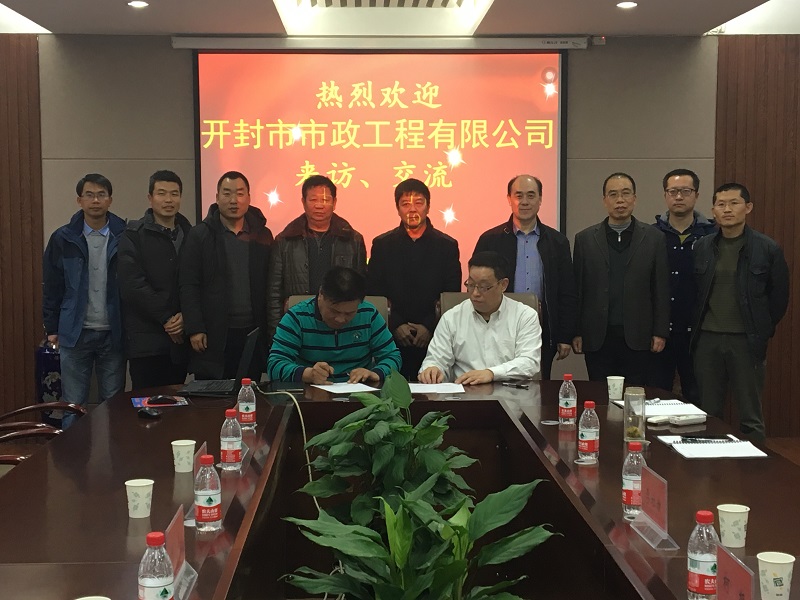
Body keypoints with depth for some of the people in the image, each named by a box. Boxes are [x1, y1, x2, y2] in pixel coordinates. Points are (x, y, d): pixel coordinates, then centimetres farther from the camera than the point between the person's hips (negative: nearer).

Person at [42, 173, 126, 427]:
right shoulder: (63, 239, 2)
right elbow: (51, 287, 7)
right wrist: (52, 328, 4)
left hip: (114, 333, 0)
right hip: (75, 333, 0)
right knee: (73, 405, 4)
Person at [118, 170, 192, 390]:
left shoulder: (190, 234, 12)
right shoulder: (133, 236, 0)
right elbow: (132, 285, -9)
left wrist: (185, 316, -9)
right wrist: (167, 319, -10)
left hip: (180, 337, 4)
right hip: (146, 339, -4)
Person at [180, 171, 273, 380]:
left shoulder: (262, 235, 9)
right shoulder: (199, 236, 2)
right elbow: (188, 287, -2)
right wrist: (194, 329, -9)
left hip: (253, 332, 2)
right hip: (213, 335, -2)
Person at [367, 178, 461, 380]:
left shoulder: (447, 245, 7)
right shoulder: (382, 244, 8)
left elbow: (452, 296, 4)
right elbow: (373, 293, 4)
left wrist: (429, 326, -7)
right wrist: (395, 325, -7)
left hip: (432, 338, 0)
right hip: (391, 338, 0)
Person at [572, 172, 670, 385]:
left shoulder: (654, 238, 5)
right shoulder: (585, 239, 7)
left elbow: (661, 288, 4)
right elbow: (577, 289, 5)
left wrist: (660, 333, 0)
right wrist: (576, 333, 1)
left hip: (637, 336, 0)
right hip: (597, 337, 1)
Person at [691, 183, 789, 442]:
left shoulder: (768, 249, -4)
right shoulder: (702, 247, 5)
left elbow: (779, 296, 2)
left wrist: (762, 331, 3)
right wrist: (697, 328, 8)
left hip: (746, 340, -3)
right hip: (707, 339, 3)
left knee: (751, 417, 3)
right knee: (708, 413, 9)